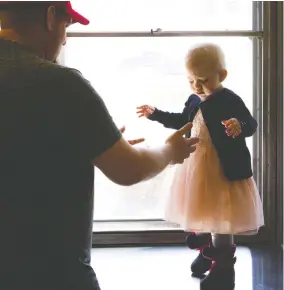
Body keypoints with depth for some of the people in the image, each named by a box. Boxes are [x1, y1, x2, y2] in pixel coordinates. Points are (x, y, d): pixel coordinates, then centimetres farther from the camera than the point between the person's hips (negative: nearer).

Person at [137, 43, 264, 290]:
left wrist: (239, 127, -47)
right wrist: (155, 114, 23)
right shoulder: (194, 101, 6)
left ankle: (223, 267, 14)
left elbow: (251, 125, -24)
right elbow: (181, 121, 24)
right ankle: (207, 252, 42)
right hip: (196, 167, 8)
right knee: (201, 214, 20)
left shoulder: (230, 100, -17)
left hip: (223, 170, -8)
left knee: (221, 218, 0)